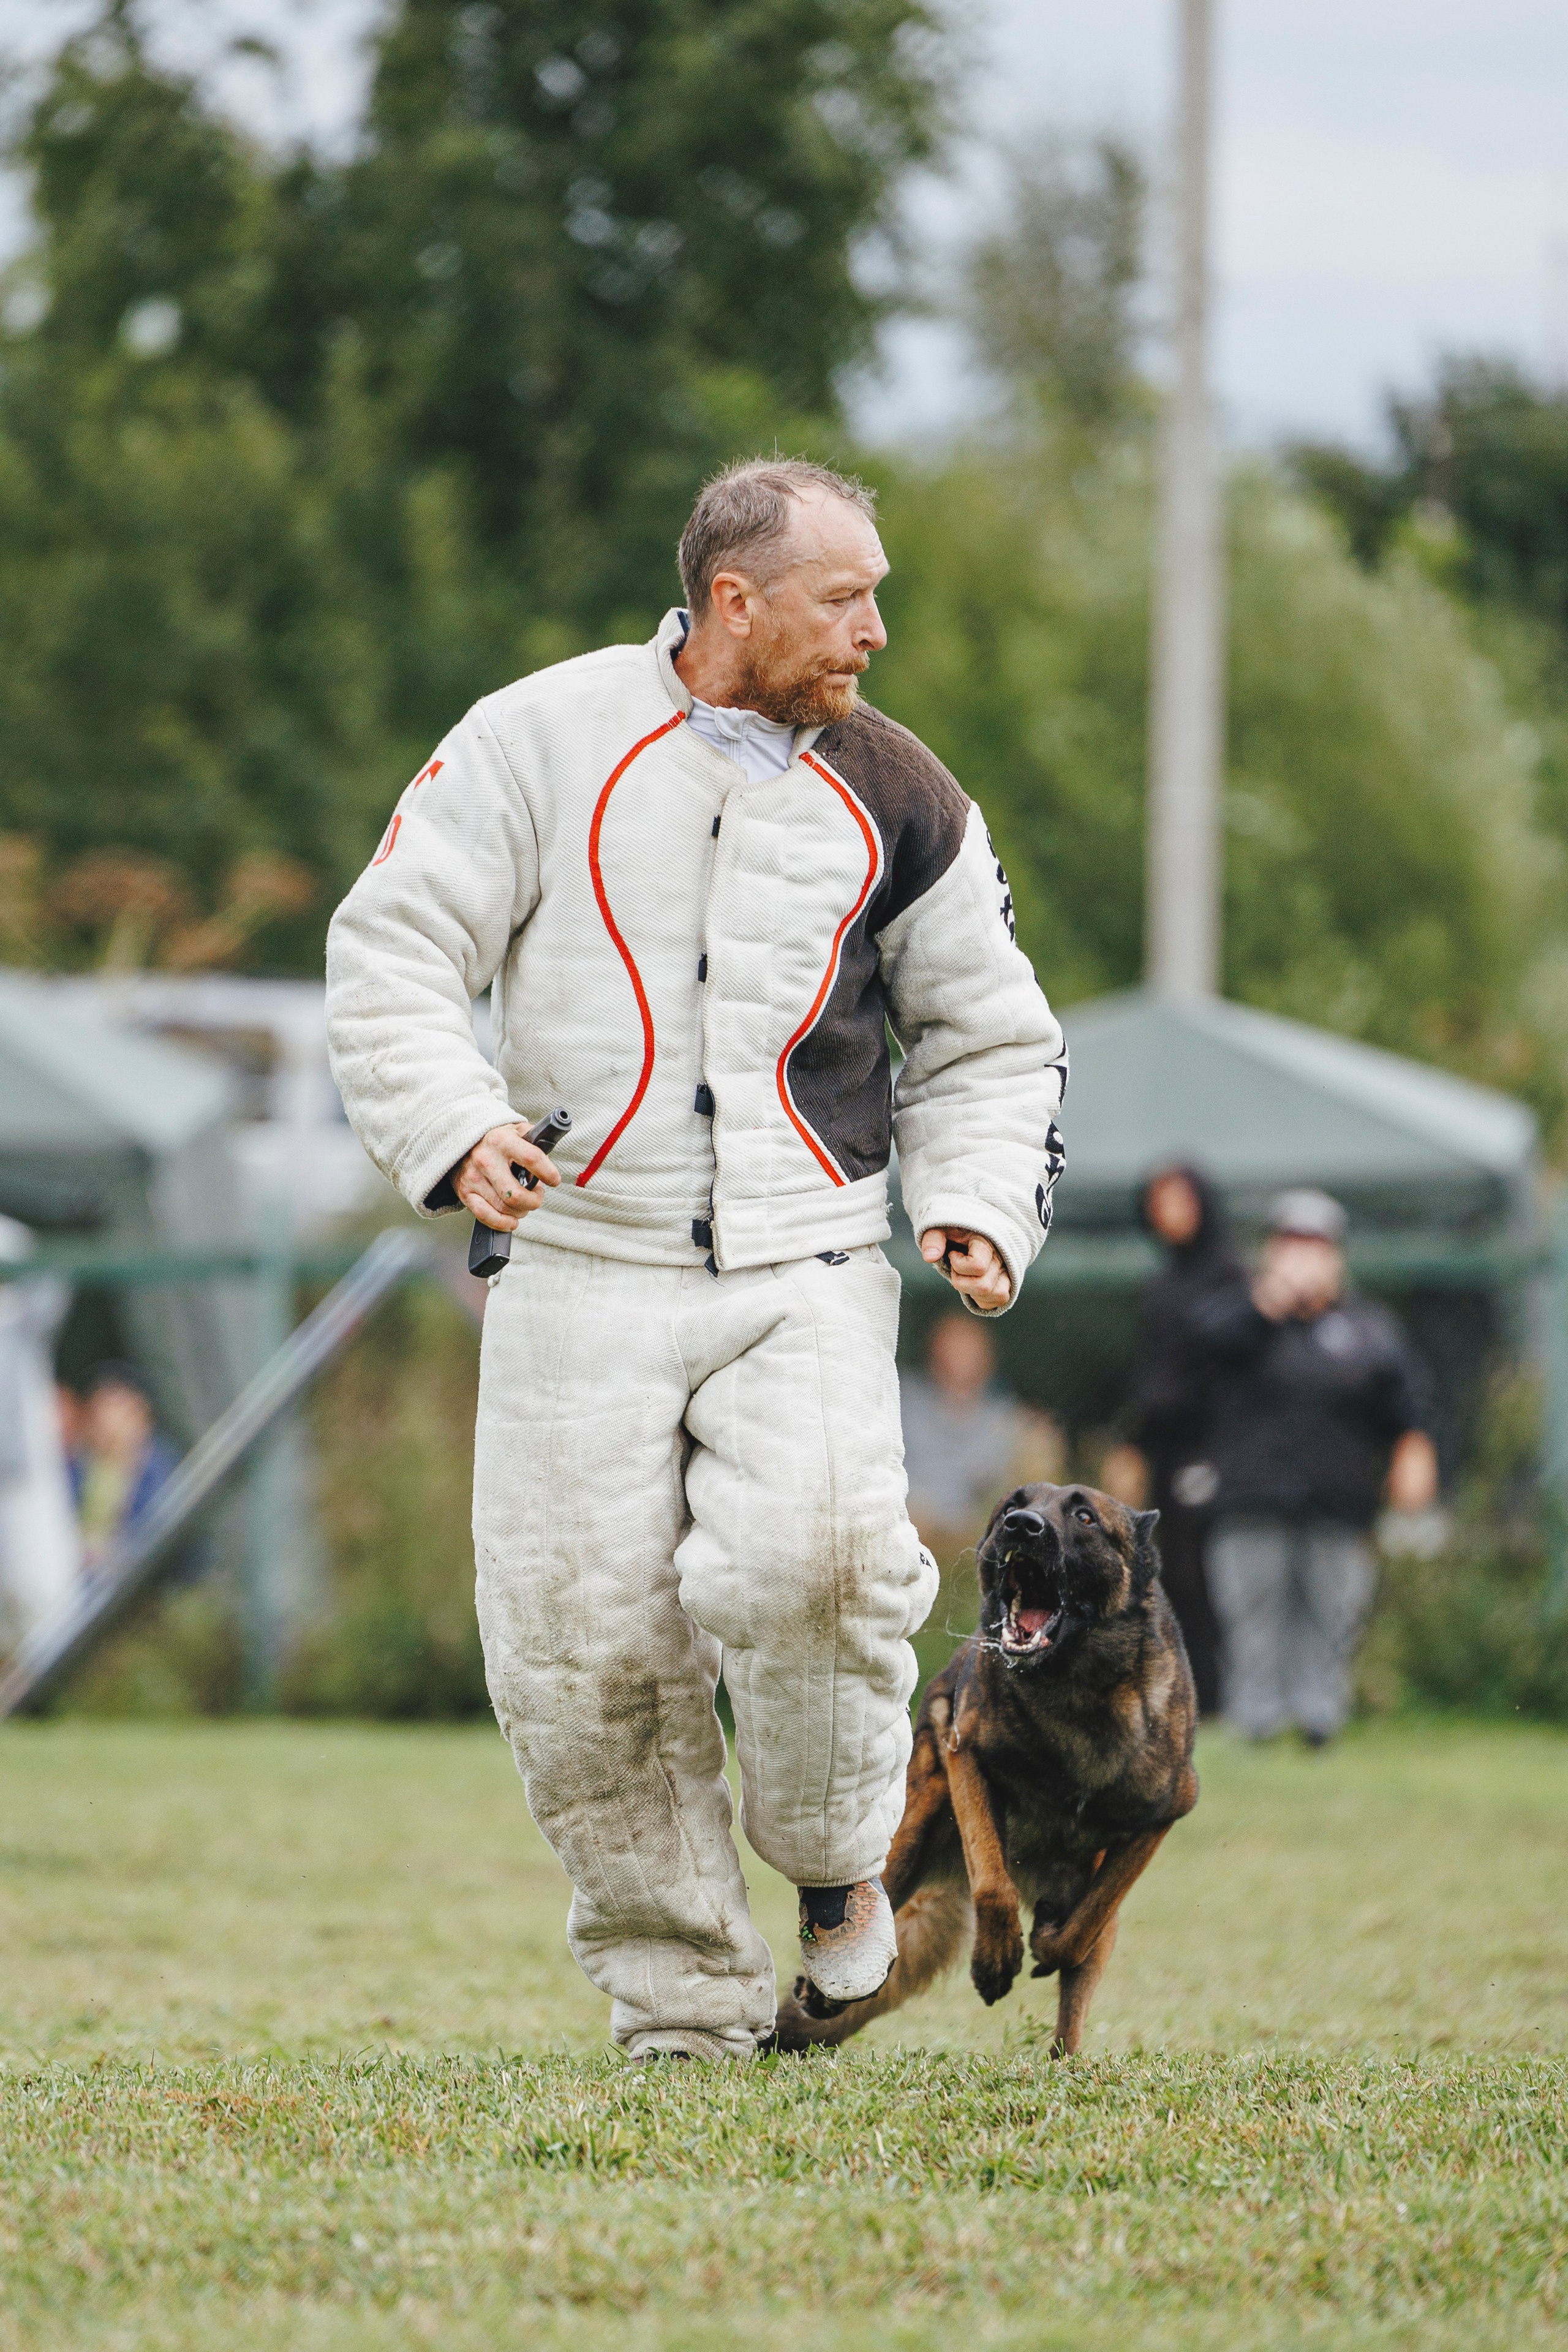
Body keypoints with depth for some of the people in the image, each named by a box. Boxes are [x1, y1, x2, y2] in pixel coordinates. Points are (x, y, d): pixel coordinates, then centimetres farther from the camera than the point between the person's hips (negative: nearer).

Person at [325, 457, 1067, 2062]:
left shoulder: (897, 799, 9)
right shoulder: (541, 741, 2)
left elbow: (987, 1041, 20)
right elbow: (390, 951, 2)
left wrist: (975, 1207, 2)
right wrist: (454, 1128, -15)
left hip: (808, 1275, 0)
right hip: (583, 1274, 0)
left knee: (809, 1557, -25)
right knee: (583, 1648, -6)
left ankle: (836, 1860, 3)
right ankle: (684, 2011, 9)